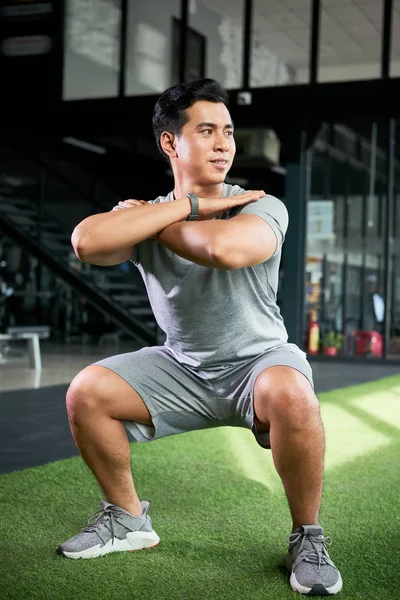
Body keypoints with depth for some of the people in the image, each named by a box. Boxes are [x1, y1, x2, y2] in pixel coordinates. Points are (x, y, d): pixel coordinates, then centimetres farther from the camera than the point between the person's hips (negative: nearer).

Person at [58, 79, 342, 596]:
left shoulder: (263, 208, -13)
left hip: (259, 360, -3)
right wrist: (190, 205, -24)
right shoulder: (146, 213, -4)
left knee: (289, 395, -37)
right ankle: (128, 519, 8)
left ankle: (307, 538, -13)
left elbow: (226, 248, -38)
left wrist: (150, 219, -18)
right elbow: (86, 241, -27)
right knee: (86, 392, -14)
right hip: (182, 369, 4)